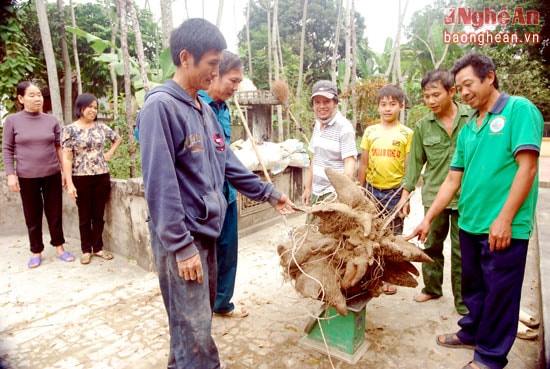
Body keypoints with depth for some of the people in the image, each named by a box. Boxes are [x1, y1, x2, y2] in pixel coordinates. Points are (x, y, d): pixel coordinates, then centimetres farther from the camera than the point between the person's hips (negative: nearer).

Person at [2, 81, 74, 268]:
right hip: (27, 177, -1)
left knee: (55, 212, 8)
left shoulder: (51, 120, 3)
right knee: (32, 216, 9)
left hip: (52, 174, 1)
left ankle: (59, 247, 22)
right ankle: (36, 251, 23)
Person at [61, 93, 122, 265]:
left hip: (102, 176, 3)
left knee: (99, 215, 10)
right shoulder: (70, 129, -4)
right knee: (85, 216, 8)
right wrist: (69, 184, -12)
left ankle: (98, 247, 23)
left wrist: (109, 154, 7)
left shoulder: (101, 127, 5)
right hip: (81, 178, -3)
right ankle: (86, 250, 21)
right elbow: (67, 158, -6)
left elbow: (118, 139, 22)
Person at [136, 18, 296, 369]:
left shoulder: (205, 109, 11)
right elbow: (160, 184, -20)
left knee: (199, 318, 21)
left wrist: (270, 193, 17)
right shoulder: (161, 105, -15)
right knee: (195, 331, 0)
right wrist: (181, 245, -19)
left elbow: (228, 162, 16)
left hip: (206, 230, 9)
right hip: (181, 238, -8)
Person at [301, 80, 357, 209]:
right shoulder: (318, 124, 9)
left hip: (335, 193, -7)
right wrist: (308, 187, 15)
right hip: (317, 192, 7)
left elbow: (350, 164, -18)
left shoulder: (344, 127, -13)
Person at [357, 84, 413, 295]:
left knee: (393, 236, 9)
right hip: (372, 190, 2)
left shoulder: (406, 134, -2)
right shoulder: (370, 132, 5)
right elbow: (363, 164, 7)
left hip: (395, 191, -2)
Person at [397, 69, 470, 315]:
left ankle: (464, 303, 22)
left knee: (462, 251, 6)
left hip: (465, 196, -2)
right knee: (431, 246, 13)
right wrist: (405, 195, 7)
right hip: (434, 196, 2)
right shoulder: (423, 126, 2)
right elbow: (415, 162, 8)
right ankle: (432, 288, 34)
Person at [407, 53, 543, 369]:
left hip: (504, 227, -6)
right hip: (470, 222, 7)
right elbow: (453, 180, 11)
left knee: (499, 292, 8)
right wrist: (428, 219, 7)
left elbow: (527, 167, -16)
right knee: (473, 285, 20)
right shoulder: (468, 128, 11)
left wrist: (504, 219, -19)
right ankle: (473, 332, 40)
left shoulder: (519, 109, -7)